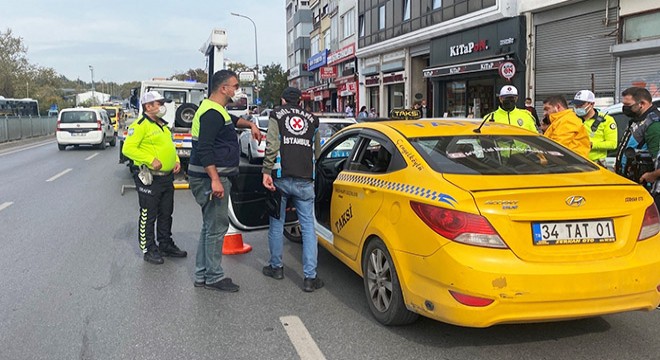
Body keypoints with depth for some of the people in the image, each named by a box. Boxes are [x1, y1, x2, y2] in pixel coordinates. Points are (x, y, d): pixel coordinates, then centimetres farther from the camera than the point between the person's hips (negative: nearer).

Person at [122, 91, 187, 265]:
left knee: (166, 214, 17)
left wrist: (176, 159, 9)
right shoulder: (140, 125, -12)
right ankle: (148, 250, 12)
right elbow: (128, 148, -20)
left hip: (167, 177, 9)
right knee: (148, 216, 1)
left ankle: (166, 245, 30)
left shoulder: (162, 125, 16)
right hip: (150, 178, -9)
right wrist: (151, 160, -25)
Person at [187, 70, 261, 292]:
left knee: (210, 226, 15)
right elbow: (204, 149, -26)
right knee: (217, 227, -4)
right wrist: (215, 180, -30)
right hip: (211, 178, -11)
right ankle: (214, 278, 5)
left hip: (214, 176, 11)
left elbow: (232, 120, 41)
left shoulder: (216, 110, 16)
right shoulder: (212, 113, -17)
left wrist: (250, 125, 26)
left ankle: (202, 275, 23)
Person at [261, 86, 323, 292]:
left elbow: (272, 146, -8)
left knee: (277, 224, 14)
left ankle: (276, 267, 27)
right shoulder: (311, 120, 13)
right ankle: (310, 277, 0)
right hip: (305, 180, 1)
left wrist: (267, 172, -9)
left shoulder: (277, 116, 6)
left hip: (282, 178, -1)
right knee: (308, 227, 2)